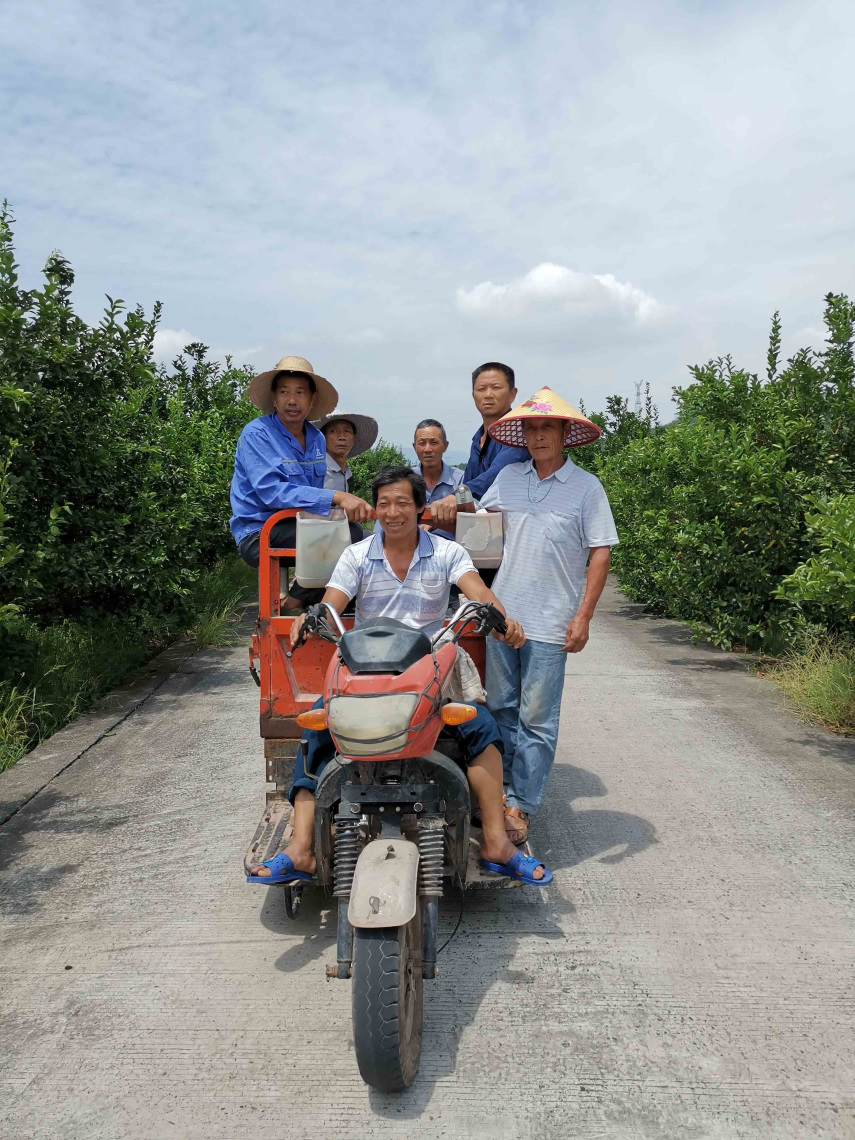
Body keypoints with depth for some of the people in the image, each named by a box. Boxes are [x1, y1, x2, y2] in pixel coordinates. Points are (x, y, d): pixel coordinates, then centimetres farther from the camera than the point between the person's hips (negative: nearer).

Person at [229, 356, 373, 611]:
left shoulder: (317, 439, 13)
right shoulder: (256, 434, -9)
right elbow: (271, 492, -22)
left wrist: (350, 503, -1)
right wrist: (336, 497, -29)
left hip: (300, 528, 7)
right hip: (259, 537, -7)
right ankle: (293, 605, -11)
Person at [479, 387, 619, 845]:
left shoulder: (586, 487, -3)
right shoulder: (508, 477, 8)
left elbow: (601, 552, -5)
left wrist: (583, 617, -11)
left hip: (550, 624, -4)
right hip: (502, 613, 4)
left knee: (537, 721, 2)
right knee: (500, 709, 12)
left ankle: (521, 806, 12)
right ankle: (501, 793, 26)